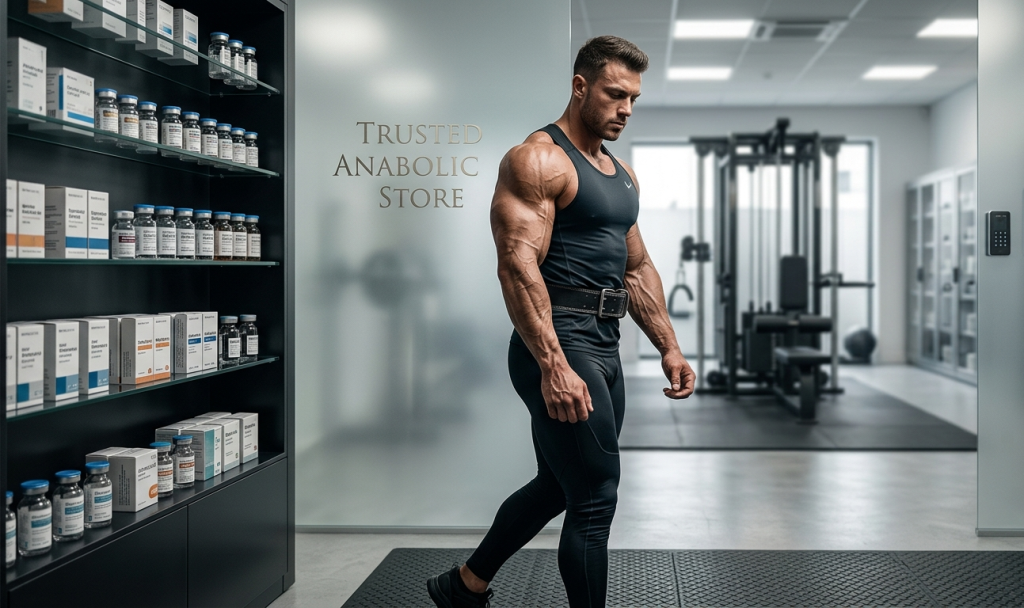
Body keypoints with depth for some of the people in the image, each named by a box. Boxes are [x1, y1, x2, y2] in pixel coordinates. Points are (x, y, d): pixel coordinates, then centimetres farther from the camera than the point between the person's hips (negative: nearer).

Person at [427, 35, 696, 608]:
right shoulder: (537, 161, -11)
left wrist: (669, 346, 14)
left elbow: (638, 268, 22)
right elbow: (518, 265, -21)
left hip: (604, 346, 10)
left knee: (558, 486, 19)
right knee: (595, 500, -6)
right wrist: (554, 366, -29)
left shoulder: (623, 174, 18)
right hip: (559, 346, -10)